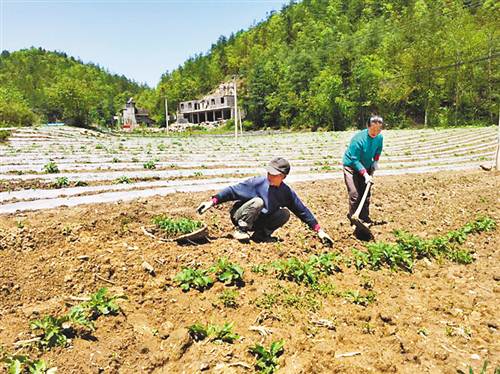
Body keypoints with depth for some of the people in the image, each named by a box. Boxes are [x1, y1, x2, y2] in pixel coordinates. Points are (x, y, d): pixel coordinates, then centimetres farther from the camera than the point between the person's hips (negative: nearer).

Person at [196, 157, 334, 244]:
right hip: (240, 217, -4)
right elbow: (232, 191, -18)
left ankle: (261, 234, -3)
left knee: (285, 214, -15)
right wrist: (212, 202, -25)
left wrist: (319, 231, -4)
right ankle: (240, 230, -18)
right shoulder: (258, 182, -22)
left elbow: (303, 211, -3)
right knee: (258, 202, -32)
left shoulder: (287, 193, -9)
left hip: (258, 221, 4)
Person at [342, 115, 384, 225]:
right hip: (351, 166, -6)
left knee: (366, 193, 9)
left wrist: (375, 161, 1)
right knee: (355, 194, -13)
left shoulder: (380, 137, -10)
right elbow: (355, 160, -27)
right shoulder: (358, 139, -30)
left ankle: (364, 217, 23)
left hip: (366, 166, 6)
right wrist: (365, 174, -31)